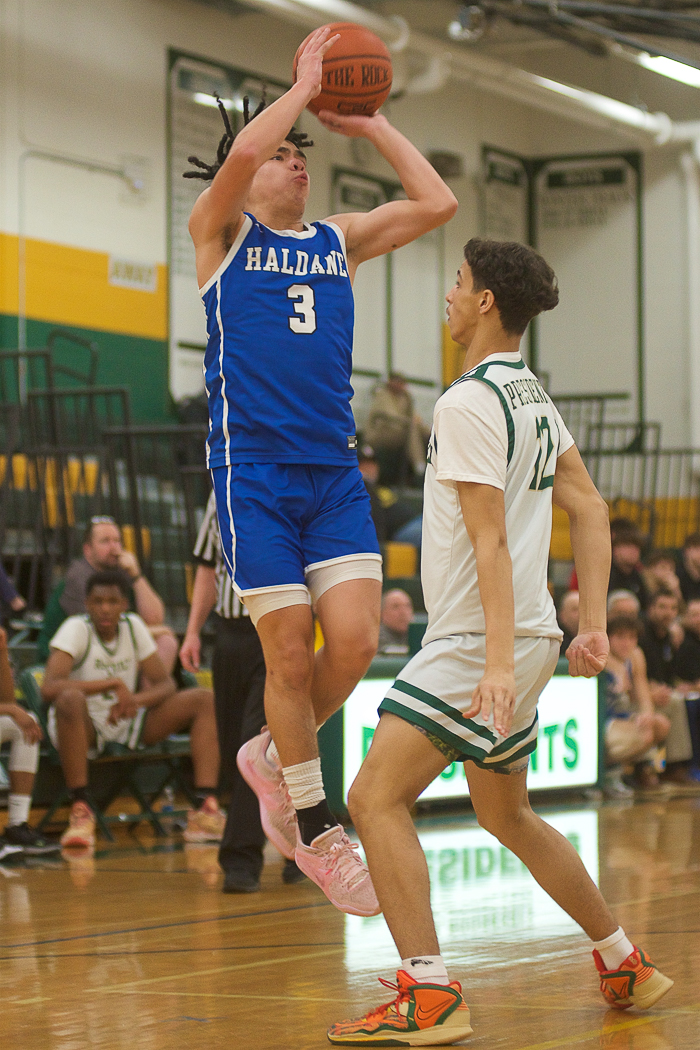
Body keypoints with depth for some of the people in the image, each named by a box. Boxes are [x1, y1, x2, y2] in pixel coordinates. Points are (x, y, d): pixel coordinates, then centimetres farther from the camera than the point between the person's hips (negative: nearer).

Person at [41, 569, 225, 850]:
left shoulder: (133, 626, 1)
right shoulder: (76, 629, -14)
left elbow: (166, 685, 1)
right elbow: (49, 688, -29)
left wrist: (134, 700, -22)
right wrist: (114, 684, -31)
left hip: (126, 724, 6)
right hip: (83, 730, -6)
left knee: (204, 699, -9)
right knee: (71, 699, -40)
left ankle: (205, 809, -24)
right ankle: (80, 810, -33)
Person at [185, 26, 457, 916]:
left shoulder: (338, 241, 17)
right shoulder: (221, 232, 2)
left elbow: (437, 204, 9)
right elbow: (239, 154, -19)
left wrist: (367, 123, 9)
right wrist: (302, 87, -7)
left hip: (334, 472, 5)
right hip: (253, 468, -5)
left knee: (355, 641, -7)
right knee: (290, 650, -4)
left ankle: (272, 757, 21)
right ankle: (313, 831, 12)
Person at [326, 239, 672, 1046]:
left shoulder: (468, 402, -15)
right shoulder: (533, 397, 14)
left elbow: (490, 539, -22)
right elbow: (589, 509, 15)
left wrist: (499, 660, -27)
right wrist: (593, 624, 13)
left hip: (480, 643, -10)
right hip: (524, 636, 10)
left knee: (376, 798, -13)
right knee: (506, 816, 23)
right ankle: (625, 967, 31)